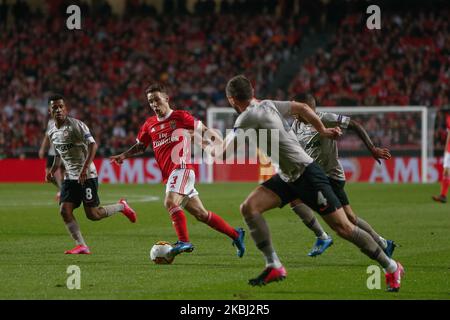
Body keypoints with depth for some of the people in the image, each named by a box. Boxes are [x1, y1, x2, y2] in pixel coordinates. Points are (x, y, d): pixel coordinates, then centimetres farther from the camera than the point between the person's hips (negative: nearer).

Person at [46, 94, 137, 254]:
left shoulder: (76, 125, -14)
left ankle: (121, 207, 20)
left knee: (92, 215, -7)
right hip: (70, 177, 7)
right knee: (64, 210, -10)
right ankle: (81, 246, -4)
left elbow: (93, 145, -21)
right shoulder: (51, 131, 9)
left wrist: (85, 168, -31)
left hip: (87, 175, -7)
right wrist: (52, 170, 11)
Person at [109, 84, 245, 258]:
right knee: (201, 214, 8)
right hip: (168, 176, 6)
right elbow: (140, 146, 26)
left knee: (170, 202, -28)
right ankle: (235, 234, 19)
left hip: (181, 168, -6)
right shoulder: (150, 124, 16)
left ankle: (184, 241, -25)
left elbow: (203, 130, 5)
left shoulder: (180, 116, 0)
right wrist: (123, 156, 10)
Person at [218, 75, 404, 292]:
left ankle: (391, 267, 8)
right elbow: (302, 108, 16)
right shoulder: (268, 105, 6)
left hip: (306, 175, -9)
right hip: (287, 178, 9)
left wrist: (215, 151, 7)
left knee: (343, 228, -5)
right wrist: (323, 131, 26)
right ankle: (273, 266, -5)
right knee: (249, 207, -6)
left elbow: (225, 153, -16)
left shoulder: (248, 117, -18)